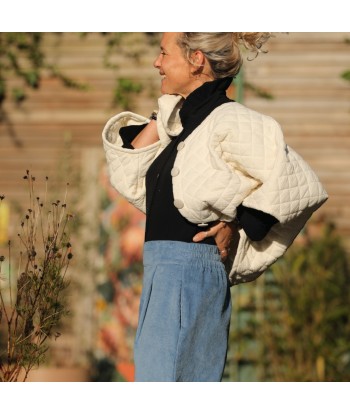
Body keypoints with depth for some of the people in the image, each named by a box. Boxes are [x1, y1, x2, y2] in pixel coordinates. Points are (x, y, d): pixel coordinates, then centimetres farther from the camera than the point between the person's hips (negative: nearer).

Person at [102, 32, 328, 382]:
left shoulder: (229, 122, -12)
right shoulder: (187, 121, 15)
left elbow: (301, 186, -16)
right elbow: (130, 180, 16)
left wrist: (237, 226, -9)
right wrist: (159, 119, 10)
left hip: (187, 270, -9)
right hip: (167, 273, 9)